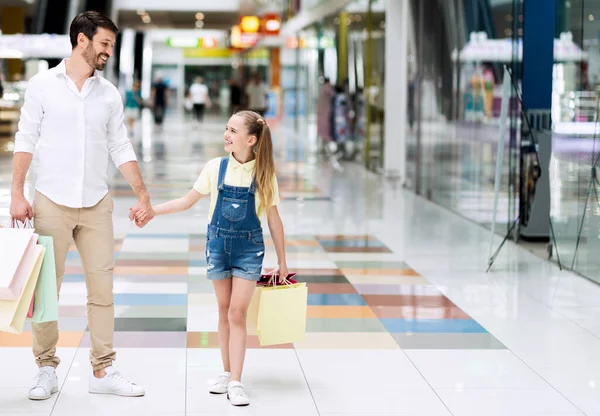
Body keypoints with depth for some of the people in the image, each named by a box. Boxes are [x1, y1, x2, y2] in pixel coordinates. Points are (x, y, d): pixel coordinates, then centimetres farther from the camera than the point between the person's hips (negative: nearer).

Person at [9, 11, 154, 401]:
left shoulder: (109, 93, 9)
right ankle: (47, 370, 11)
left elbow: (121, 148, 12)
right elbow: (26, 141, -1)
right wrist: (17, 193, -8)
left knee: (103, 288, 1)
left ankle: (103, 371, 7)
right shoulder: (43, 85, 0)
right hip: (52, 203, -3)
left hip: (97, 204, 3)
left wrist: (144, 195, 8)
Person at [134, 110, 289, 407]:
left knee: (237, 313, -7)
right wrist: (152, 210, -4)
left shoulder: (264, 173, -6)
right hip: (218, 244, 2)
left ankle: (235, 383, -6)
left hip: (249, 248, -2)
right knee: (224, 311, 10)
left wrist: (282, 262, 3)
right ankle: (227, 372, 22)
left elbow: (273, 219, 0)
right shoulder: (216, 167, -2)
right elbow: (188, 201, 5)